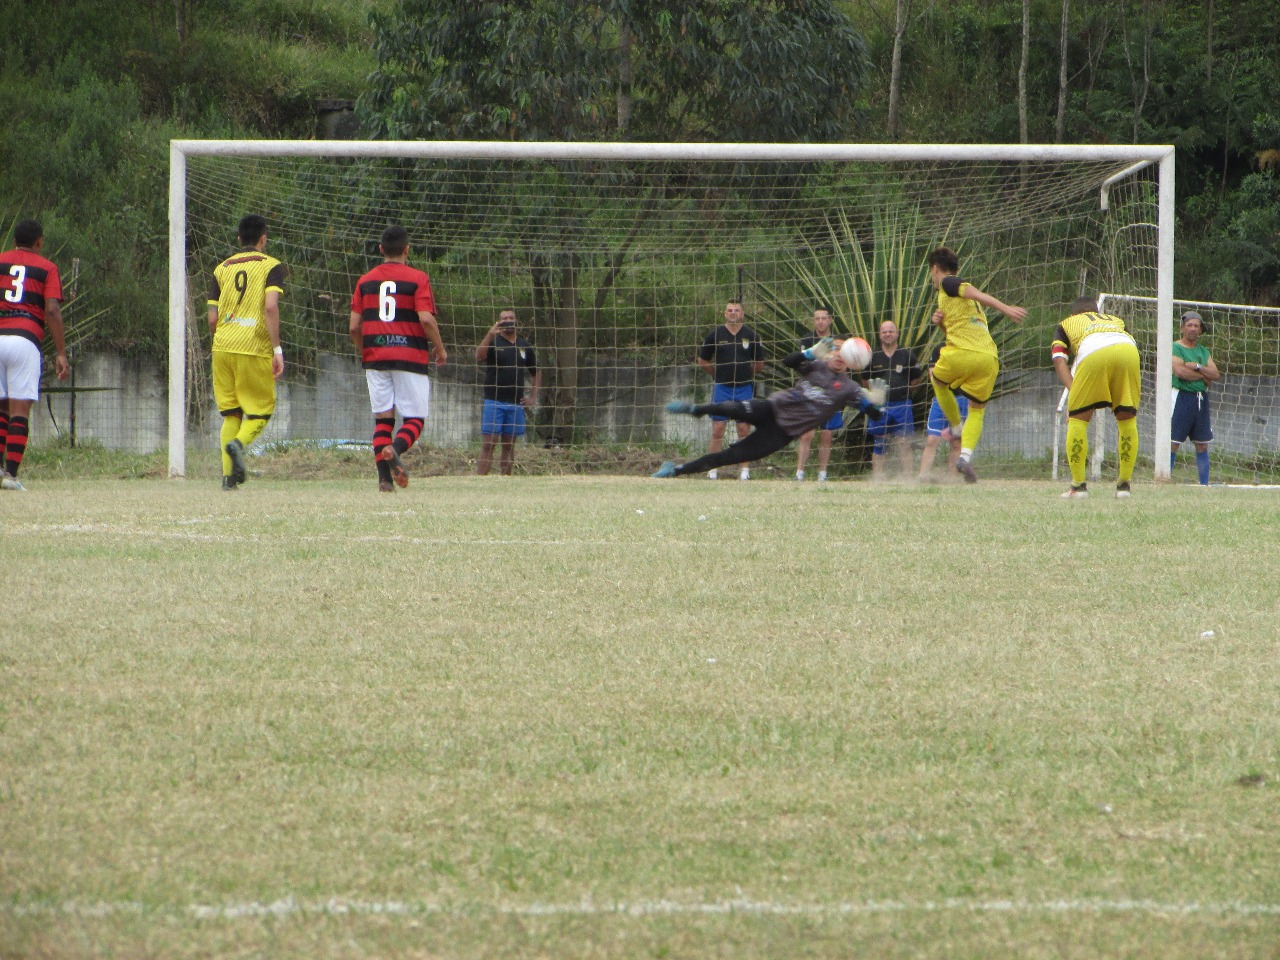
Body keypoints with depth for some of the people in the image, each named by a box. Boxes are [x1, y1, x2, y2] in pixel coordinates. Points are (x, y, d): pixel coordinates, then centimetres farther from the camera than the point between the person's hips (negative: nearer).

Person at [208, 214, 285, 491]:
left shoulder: (222, 268, 12)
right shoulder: (271, 266, 0)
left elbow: (212, 318, 9)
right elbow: (271, 306, -14)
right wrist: (277, 349, -14)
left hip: (223, 346, 4)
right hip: (255, 349, -4)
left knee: (231, 413, 12)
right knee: (260, 411, 6)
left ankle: (228, 474, 2)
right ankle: (239, 443, -24)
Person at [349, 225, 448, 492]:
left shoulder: (365, 281, 8)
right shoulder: (417, 279, -3)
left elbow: (353, 326, 6)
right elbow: (426, 319, -13)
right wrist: (440, 349, 3)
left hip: (375, 358, 3)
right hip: (411, 357, -3)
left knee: (382, 418, 7)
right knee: (414, 419, 2)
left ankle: (385, 477, -4)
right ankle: (395, 449, -29)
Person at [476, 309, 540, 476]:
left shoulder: (525, 346, 13)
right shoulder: (493, 342, 1)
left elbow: (536, 373, 23)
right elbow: (479, 357, -20)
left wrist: (533, 397, 12)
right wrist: (490, 335, -31)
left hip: (516, 404, 4)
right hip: (493, 402, -4)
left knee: (509, 446, 7)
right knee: (488, 444, -9)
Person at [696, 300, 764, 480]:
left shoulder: (750, 335, 4)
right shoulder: (716, 334, 3)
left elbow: (759, 364, 13)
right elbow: (702, 360, 12)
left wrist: (744, 374, 12)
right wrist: (719, 373, 12)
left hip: (744, 388, 0)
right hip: (721, 389, 0)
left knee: (744, 430, 0)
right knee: (717, 430, -3)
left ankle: (745, 471, 3)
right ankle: (712, 470, 1)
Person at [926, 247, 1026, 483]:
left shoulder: (947, 283, 7)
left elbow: (976, 294, -11)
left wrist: (1005, 309, -25)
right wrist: (942, 321, 13)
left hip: (962, 353, -6)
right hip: (989, 357, 6)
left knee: (938, 380, 27)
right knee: (977, 409, 15)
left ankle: (956, 428, 27)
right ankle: (966, 455, -5)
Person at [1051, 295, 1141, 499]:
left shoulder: (1066, 324, 34)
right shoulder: (1117, 321, 42)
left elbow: (1059, 360, 17)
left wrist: (1073, 390, 5)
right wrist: (1137, 387, 20)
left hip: (1093, 352, -2)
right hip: (1129, 350, 2)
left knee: (1077, 419, 10)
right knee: (1127, 419, 16)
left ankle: (1078, 485, 7)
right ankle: (1124, 484, 16)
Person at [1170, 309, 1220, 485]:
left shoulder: (1204, 351, 17)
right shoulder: (1175, 348, -2)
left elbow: (1215, 375, 6)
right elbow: (1180, 371, -17)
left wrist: (1197, 367, -10)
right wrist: (1204, 376, -6)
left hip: (1201, 399, 6)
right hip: (1181, 397, -6)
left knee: (1202, 445, 7)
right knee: (1173, 443, -10)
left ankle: (1204, 484, 10)